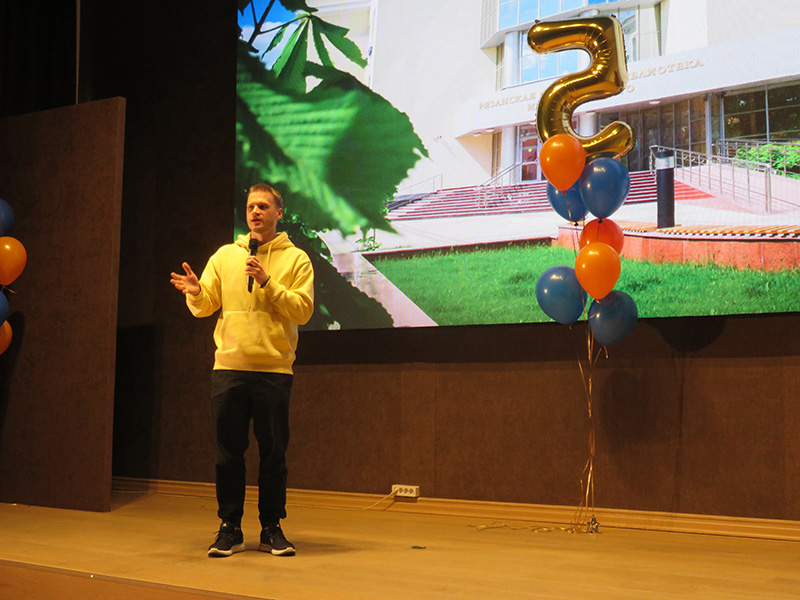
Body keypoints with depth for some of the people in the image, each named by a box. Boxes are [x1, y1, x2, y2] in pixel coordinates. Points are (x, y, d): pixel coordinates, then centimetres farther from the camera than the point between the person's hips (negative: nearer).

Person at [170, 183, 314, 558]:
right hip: (228, 368, 2)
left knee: (273, 454, 4)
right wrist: (196, 293, -13)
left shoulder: (296, 259, 6)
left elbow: (303, 310, -5)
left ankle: (271, 530, 15)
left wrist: (268, 282, -14)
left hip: (274, 370, -2)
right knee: (229, 453, 4)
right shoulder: (225, 256, 13)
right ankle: (230, 529, 15)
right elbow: (205, 307, 9)